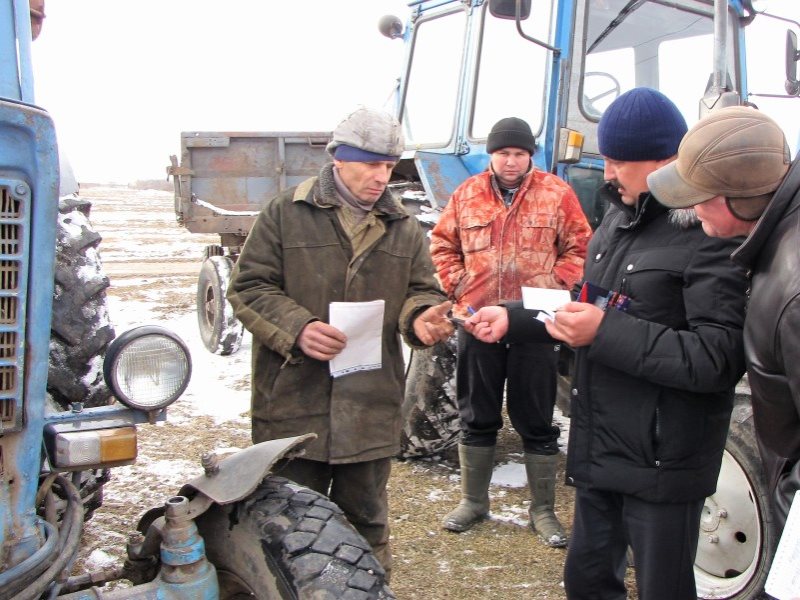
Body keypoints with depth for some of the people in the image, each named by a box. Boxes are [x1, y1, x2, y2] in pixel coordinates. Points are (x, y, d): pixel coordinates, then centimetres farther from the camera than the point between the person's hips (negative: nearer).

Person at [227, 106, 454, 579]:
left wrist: (422, 316, -11)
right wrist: (296, 329, -21)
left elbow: (421, 290, 14)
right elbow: (249, 287, -4)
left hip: (372, 410, 3)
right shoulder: (286, 214, -2)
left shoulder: (404, 228, 10)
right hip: (293, 403, -3)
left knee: (366, 522, 17)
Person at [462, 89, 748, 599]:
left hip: (662, 462, -8)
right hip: (599, 449, 8)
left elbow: (718, 360, -26)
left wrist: (606, 332, -26)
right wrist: (513, 320, 9)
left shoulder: (709, 234, -19)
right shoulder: (621, 218, 10)